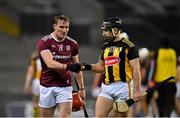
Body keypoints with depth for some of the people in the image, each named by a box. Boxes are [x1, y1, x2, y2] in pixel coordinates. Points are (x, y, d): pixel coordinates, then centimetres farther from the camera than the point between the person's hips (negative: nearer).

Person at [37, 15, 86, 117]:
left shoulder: (72, 44, 5)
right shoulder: (44, 42, -7)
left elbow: (77, 67, 15)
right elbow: (50, 63, -21)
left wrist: (81, 88, 14)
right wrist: (68, 66, -35)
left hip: (65, 87, 2)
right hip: (47, 87, -2)